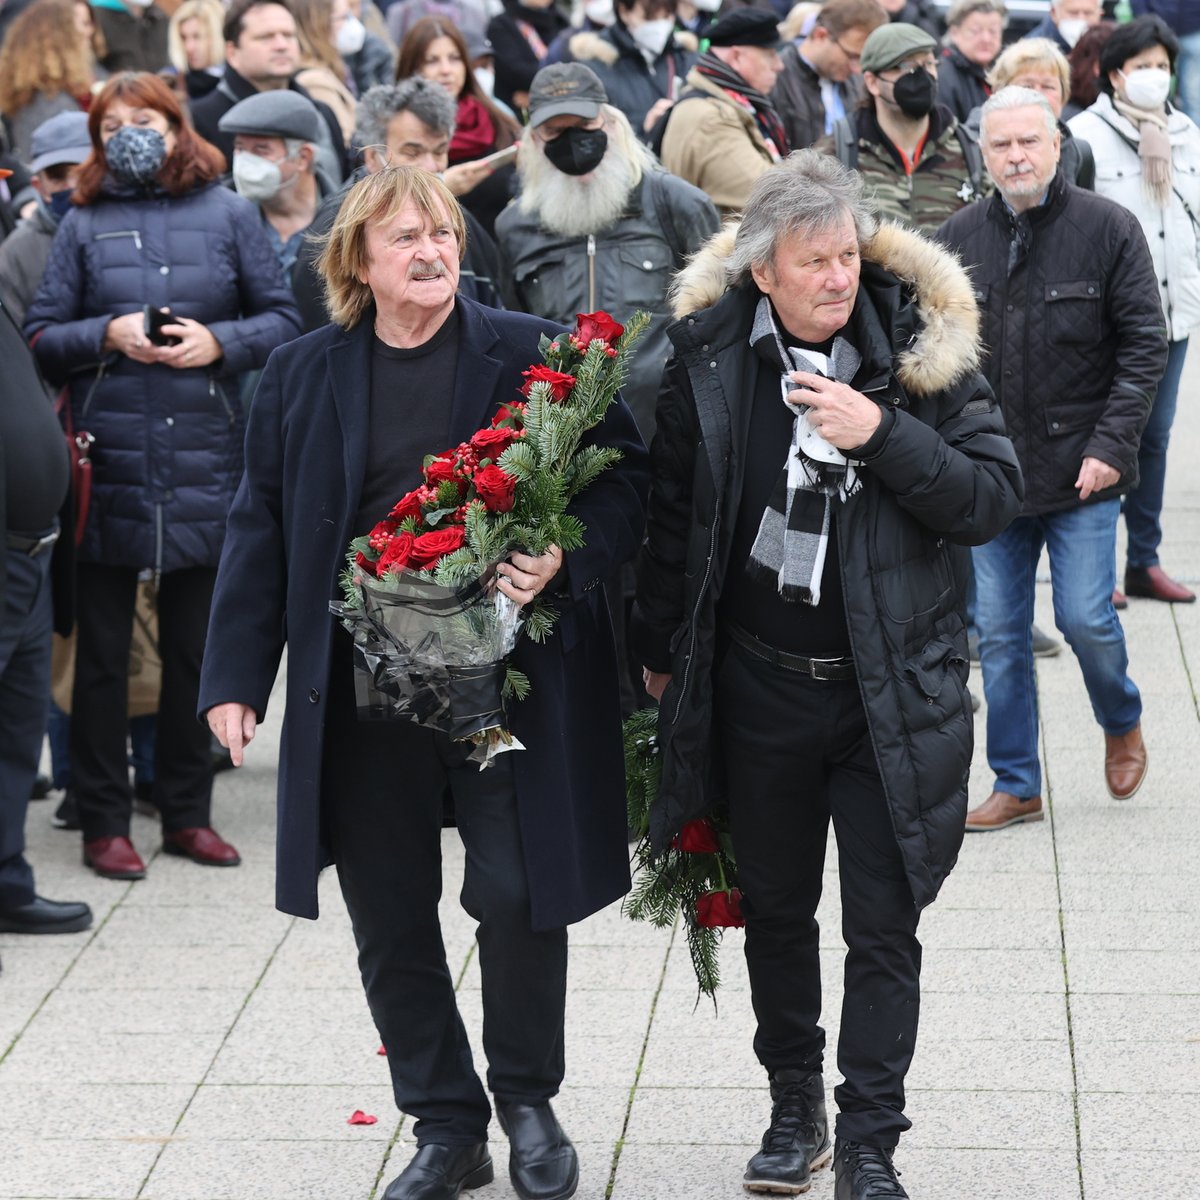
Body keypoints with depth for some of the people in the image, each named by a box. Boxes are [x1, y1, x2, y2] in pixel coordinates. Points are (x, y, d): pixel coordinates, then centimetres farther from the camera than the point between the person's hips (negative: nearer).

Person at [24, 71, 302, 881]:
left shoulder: (228, 214, 5)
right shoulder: (83, 223, 6)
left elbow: (283, 319, 5)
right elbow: (41, 337, 3)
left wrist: (221, 342, -12)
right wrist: (106, 336, -14)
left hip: (203, 459, 1)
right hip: (107, 461, -1)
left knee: (195, 647, 10)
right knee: (103, 649, 4)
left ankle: (189, 812, 21)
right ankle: (104, 821, 12)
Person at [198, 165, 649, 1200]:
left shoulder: (534, 356, 1)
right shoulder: (303, 377, 8)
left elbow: (626, 480, 2)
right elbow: (262, 529, 10)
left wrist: (564, 557, -17)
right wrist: (236, 676, 4)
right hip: (361, 688, 3)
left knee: (518, 897, -2)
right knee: (390, 917, 7)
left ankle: (528, 1103, 23)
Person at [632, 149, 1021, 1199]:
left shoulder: (922, 350, -8)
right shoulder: (711, 359, -4)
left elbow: (996, 498, -11)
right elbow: (674, 513, 6)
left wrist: (881, 434, -23)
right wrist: (662, 652, 11)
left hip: (891, 690, -2)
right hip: (759, 682, 2)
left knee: (883, 925, 3)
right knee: (775, 907, 16)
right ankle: (795, 1106, 33)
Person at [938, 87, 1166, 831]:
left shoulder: (1109, 229, -6)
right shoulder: (961, 238, 4)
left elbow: (1145, 345, -6)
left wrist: (1111, 445, -13)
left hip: (1082, 467, -3)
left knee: (1085, 618, -3)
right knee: (1000, 634, 6)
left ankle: (1123, 722, 29)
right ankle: (1016, 785, 18)